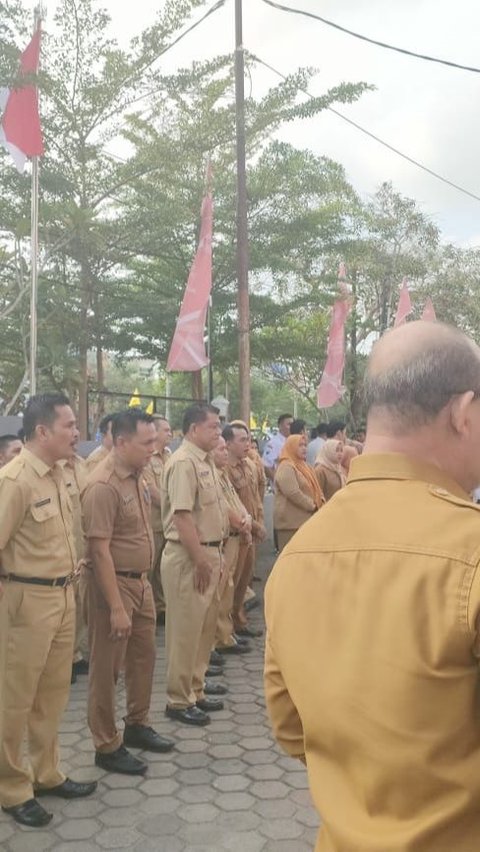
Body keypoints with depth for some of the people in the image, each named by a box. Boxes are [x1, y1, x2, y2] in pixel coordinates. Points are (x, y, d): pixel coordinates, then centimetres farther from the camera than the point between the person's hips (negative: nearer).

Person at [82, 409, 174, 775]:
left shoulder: (137, 475, 5)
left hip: (141, 580, 9)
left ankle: (137, 725, 38)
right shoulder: (103, 486, -23)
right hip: (114, 583, -9)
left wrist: (144, 580, 17)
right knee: (107, 667, 6)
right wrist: (116, 607, -24)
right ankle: (107, 746, 21)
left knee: (144, 656, 19)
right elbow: (99, 549, -24)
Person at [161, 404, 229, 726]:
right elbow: (182, 516, -22)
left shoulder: (207, 461, 13)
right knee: (185, 630, 1)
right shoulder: (183, 462, -17)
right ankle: (179, 700, 14)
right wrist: (200, 560, -21)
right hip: (189, 557, -10)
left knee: (205, 627, 17)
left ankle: (195, 690, 31)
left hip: (211, 551, 10)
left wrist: (216, 554, 15)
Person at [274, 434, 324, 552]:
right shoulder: (286, 467, -14)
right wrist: (312, 505, -14)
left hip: (305, 520, 10)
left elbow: (314, 488, 20)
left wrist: (320, 501, 0)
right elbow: (293, 493, -24)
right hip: (291, 522, -10)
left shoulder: (302, 465, 17)